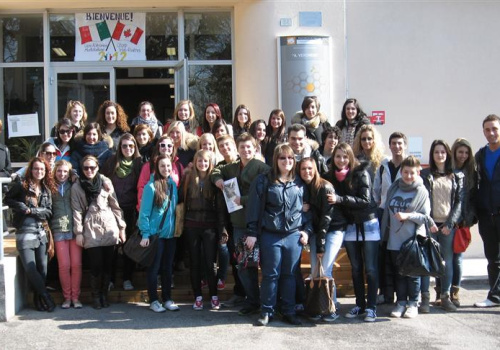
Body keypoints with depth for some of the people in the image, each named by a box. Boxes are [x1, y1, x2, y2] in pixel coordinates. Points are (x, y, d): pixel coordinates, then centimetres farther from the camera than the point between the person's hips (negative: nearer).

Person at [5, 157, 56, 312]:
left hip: (41, 232, 3)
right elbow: (7, 199, 5)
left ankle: (38, 299, 14)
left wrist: (32, 210, -10)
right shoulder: (21, 185, 0)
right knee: (30, 268, -10)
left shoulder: (47, 190, 11)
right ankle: (46, 297, 4)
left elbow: (48, 212, 5)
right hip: (24, 232, -3)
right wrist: (20, 206, -11)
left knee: (42, 268, 1)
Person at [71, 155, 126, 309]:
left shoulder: (105, 182, 8)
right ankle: (96, 296, 13)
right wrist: (78, 232, -4)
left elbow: (115, 205, 9)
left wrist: (121, 227, 7)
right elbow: (77, 210, 2)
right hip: (91, 229, -2)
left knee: (108, 263, 3)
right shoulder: (77, 187, 5)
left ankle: (104, 295, 18)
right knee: (96, 264, -5)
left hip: (109, 227, 2)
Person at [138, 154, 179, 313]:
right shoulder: (151, 186, -11)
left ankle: (167, 299, 21)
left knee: (168, 267, 12)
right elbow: (144, 212, -11)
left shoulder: (173, 185, 7)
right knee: (154, 268, 3)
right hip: (155, 233, -6)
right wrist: (145, 234, -15)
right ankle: (153, 300, 13)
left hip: (170, 233, 6)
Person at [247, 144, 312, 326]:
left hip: (294, 235, 3)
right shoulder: (263, 181, -1)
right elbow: (254, 208, -2)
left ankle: (289, 311, 18)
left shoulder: (300, 183, 9)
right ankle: (266, 311, 14)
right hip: (270, 236, -2)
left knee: (289, 275, 8)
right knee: (271, 275, 2)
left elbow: (307, 208, 15)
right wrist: (252, 233, -5)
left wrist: (307, 230, 6)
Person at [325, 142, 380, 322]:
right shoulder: (330, 177, 1)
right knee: (356, 268, 11)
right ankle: (359, 304, 20)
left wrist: (339, 199, -27)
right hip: (349, 226, 4)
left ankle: (371, 306, 5)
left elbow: (365, 200, -19)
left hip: (367, 224, -4)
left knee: (370, 268, -1)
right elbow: (331, 202, 10)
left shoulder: (361, 173, -12)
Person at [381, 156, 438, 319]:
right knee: (399, 273, 11)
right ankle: (401, 302, 21)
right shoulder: (393, 188, 6)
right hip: (395, 240, 4)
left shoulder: (422, 192, -5)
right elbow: (387, 212, 14)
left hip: (414, 240, -3)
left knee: (413, 273, 6)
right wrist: (385, 233, 11)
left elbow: (425, 216, -7)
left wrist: (408, 215, -20)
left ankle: (413, 303, 18)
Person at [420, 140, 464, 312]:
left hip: (448, 225, 2)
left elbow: (459, 201, 5)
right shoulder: (425, 175, 5)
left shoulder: (457, 176, 9)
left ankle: (445, 296, 14)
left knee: (448, 261, 4)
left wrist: (450, 223, -6)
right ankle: (425, 297, 3)